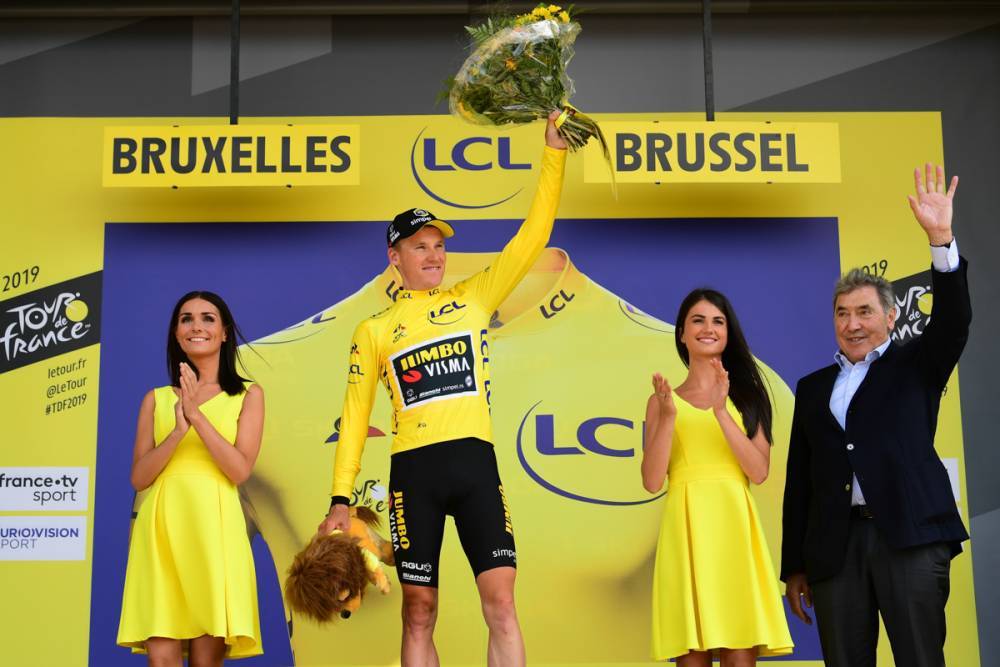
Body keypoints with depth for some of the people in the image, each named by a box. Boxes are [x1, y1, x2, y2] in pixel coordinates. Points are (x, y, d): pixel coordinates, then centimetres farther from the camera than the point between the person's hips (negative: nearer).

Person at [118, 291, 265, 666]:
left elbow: (240, 470, -4)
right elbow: (139, 478, 5)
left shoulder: (248, 395, 9)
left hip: (213, 528, -1)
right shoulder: (157, 399, 14)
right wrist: (179, 430, -10)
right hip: (161, 529, 2)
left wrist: (197, 415, -13)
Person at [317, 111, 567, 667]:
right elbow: (355, 417, 9)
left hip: (476, 463, 0)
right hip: (415, 471, 0)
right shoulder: (374, 331, 9)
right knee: (419, 613, 4)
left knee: (501, 603, -7)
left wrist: (554, 152, -2)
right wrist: (341, 499, 1)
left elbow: (533, 236, 5)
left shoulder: (474, 299, 11)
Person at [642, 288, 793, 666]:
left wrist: (721, 412, -11)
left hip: (733, 530, 0)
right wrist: (668, 416, -10)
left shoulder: (746, 395, 11)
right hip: (686, 532, 0)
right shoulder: (663, 400, 10)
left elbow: (759, 472, -2)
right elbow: (652, 482, 1)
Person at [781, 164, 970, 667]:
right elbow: (799, 480, 15)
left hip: (911, 535, -3)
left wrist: (940, 238, -21)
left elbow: (953, 321, -8)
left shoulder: (915, 368, 12)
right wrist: (794, 566, 11)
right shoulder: (813, 389, 18)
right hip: (835, 544, 3)